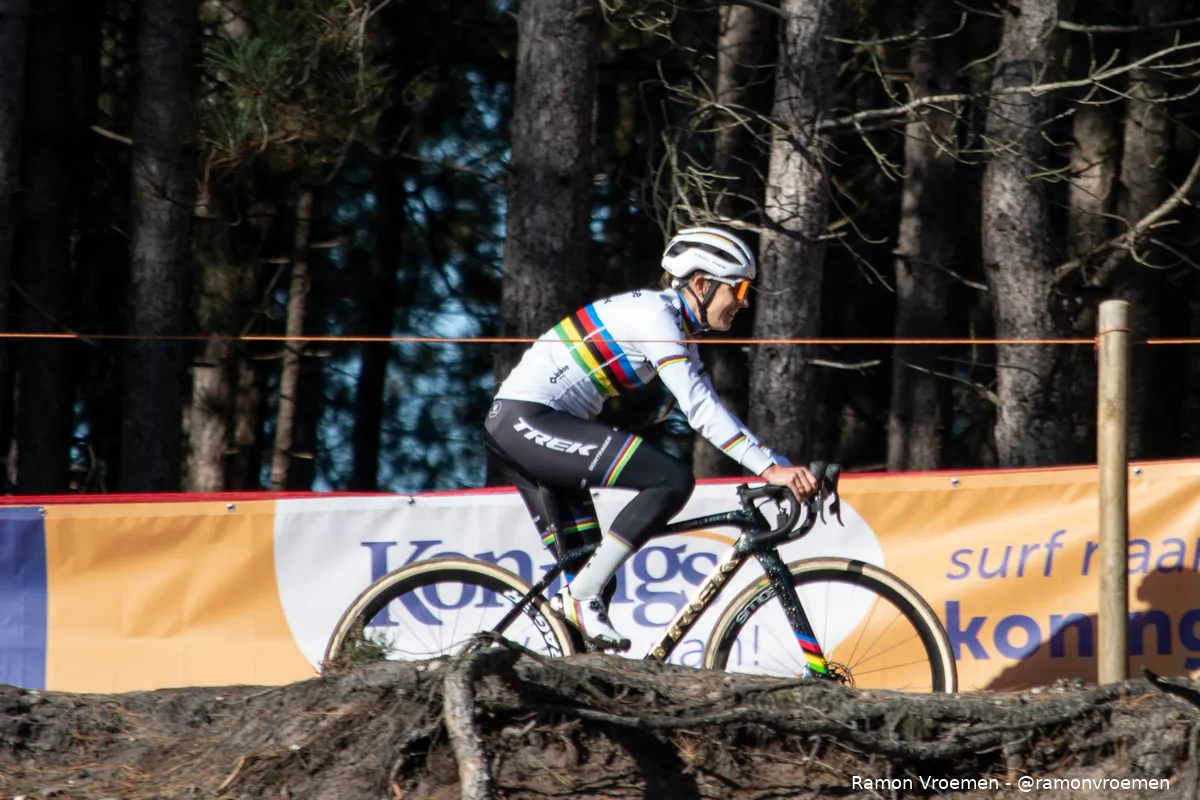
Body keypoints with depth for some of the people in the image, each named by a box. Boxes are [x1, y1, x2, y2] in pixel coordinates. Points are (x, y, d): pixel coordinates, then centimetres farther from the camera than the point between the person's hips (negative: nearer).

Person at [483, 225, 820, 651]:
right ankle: (582, 595, -17)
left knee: (592, 582, 7)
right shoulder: (654, 313, -14)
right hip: (527, 422, -10)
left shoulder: (681, 331, 16)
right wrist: (770, 469, -26)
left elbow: (706, 409, 16)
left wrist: (790, 470, 9)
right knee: (672, 480, -20)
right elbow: (700, 410, -23)